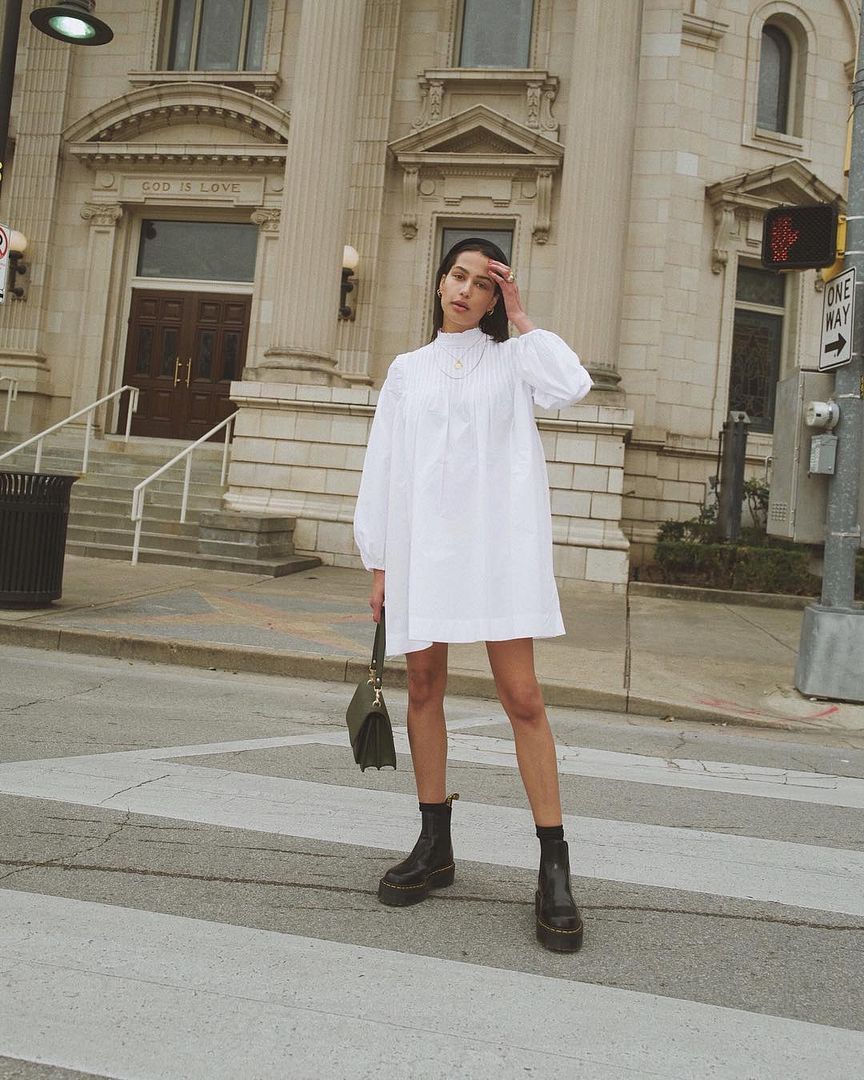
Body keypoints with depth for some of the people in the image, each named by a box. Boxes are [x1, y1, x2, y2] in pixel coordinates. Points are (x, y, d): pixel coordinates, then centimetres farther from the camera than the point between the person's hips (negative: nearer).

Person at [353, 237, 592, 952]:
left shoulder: (514, 357, 13)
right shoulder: (407, 370, 18)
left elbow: (571, 386, -10)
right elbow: (383, 465, 14)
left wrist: (522, 320, 1)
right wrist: (379, 563, 8)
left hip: (497, 542, -3)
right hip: (422, 544, 3)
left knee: (522, 694, -8)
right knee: (424, 687, 6)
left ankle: (555, 867, -1)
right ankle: (435, 846, 20)